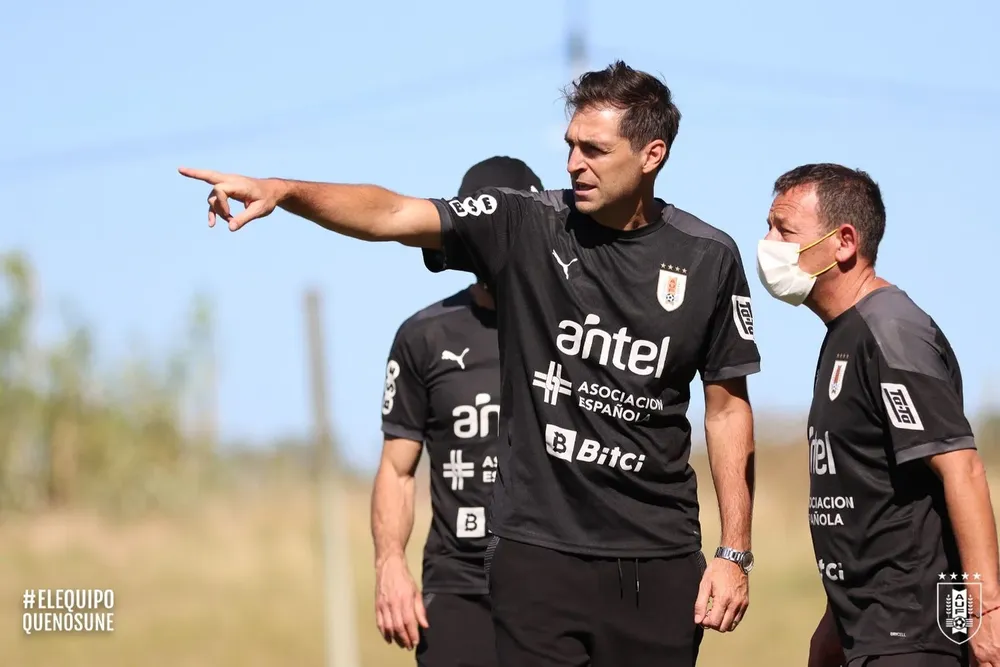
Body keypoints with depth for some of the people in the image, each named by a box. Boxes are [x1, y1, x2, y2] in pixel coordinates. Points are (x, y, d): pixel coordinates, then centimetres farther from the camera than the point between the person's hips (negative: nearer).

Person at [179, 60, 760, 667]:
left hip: (660, 562, 1)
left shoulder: (708, 258, 2)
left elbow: (728, 407, 7)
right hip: (538, 551, -1)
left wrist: (735, 554, 3)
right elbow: (393, 215, -11)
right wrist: (283, 191, -27)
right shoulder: (524, 226, 0)